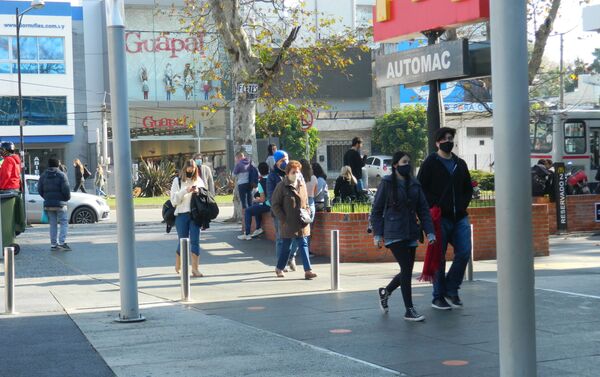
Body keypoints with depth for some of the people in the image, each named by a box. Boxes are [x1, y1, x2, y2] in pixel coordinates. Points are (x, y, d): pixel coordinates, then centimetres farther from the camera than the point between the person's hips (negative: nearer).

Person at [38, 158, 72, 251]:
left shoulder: (43, 176, 7)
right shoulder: (61, 175, -8)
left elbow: (39, 189, 6)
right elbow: (66, 189, -14)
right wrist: (67, 198, 4)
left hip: (48, 204, 5)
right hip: (60, 203, -5)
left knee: (53, 224, 11)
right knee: (64, 222, 0)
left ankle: (53, 244, 9)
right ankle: (62, 242, -14)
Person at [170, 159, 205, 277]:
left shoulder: (199, 181, 11)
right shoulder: (178, 181, 4)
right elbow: (174, 200, -3)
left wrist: (198, 193, -8)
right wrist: (186, 190, -14)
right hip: (181, 215, -2)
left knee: (195, 241, -3)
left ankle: (195, 268, 0)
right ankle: (178, 266, 24)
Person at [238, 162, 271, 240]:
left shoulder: (261, 183, -16)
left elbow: (263, 199, -16)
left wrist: (256, 200, 4)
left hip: (267, 206, -8)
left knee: (248, 211, 3)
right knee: (255, 205, 29)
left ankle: (247, 234, 1)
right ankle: (258, 228, 28)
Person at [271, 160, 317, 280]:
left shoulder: (302, 184, 9)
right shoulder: (281, 186, -7)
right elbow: (275, 204, -5)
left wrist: (307, 215, 6)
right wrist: (283, 219, -11)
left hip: (301, 223, 4)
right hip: (288, 224, -4)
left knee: (303, 245, -1)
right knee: (286, 246, 7)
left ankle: (308, 270, -4)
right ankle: (279, 268, 27)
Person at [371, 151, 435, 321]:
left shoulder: (415, 185, 11)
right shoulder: (387, 184, -4)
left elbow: (423, 210, 11)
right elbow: (376, 210, -1)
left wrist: (429, 232, 1)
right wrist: (377, 234, -7)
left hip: (411, 234, 6)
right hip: (394, 235, -6)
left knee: (407, 271, 8)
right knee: (406, 269, -11)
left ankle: (385, 291, 36)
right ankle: (409, 310, -2)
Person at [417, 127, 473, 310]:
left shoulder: (460, 163, 16)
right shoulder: (430, 163, 0)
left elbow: (468, 188, 23)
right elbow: (421, 188, -6)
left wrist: (463, 205, 5)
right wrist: (435, 206, -14)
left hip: (460, 217, 5)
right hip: (439, 218, -5)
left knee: (464, 252, -3)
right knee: (439, 257, 1)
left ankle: (451, 288, 14)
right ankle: (438, 297, 10)